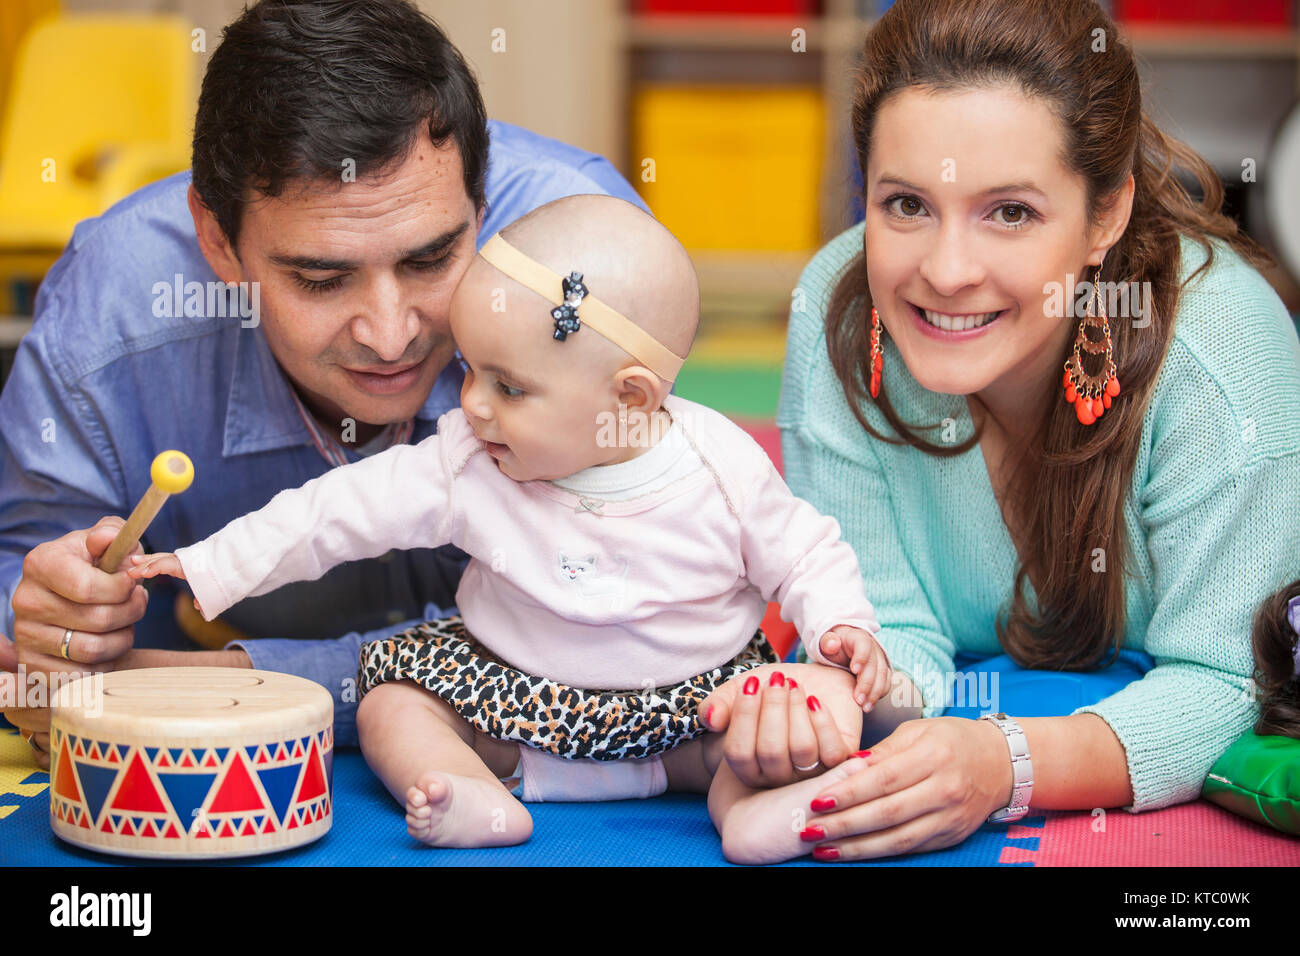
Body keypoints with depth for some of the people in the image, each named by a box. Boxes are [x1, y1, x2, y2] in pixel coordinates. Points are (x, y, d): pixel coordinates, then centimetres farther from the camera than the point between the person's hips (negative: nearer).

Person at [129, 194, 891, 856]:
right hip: (514, 693, 3)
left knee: (826, 709, -21)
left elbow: (804, 557, -4)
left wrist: (843, 629, -23)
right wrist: (209, 570, -13)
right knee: (392, 701, -13)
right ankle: (479, 799, -33)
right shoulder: (467, 465, -14)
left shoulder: (723, 470, -17)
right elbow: (345, 511, -11)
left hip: (690, 694, -2)